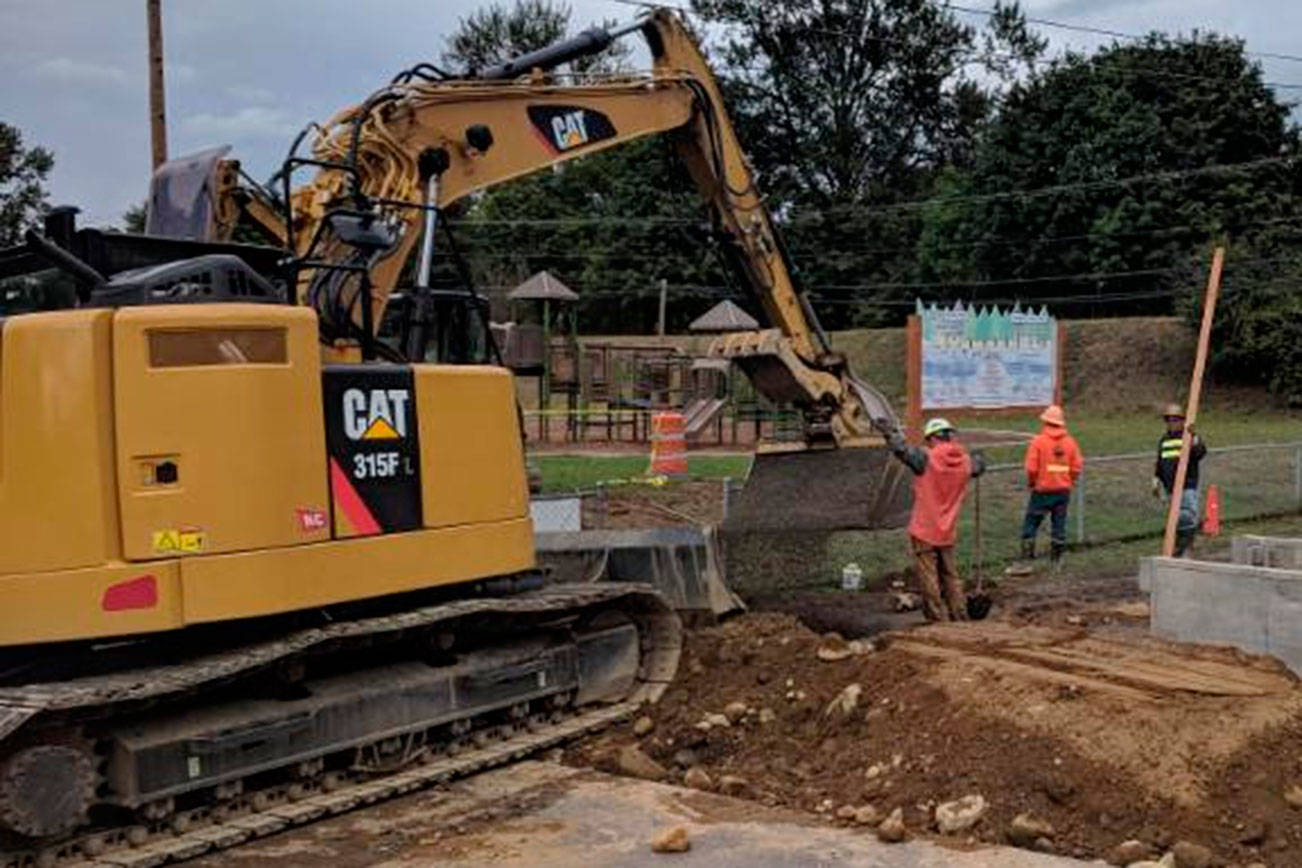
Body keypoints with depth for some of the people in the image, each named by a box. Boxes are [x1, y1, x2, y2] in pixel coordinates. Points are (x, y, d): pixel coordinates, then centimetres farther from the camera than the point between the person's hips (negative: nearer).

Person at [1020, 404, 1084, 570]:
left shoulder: (1038, 441, -11)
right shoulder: (1070, 441, 1)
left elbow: (1031, 468, -13)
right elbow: (1077, 467, 1)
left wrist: (1031, 482, 4)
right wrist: (1068, 482, 15)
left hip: (1043, 490, -4)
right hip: (1064, 491, 4)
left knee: (1031, 522, 6)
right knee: (1059, 523, 10)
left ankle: (1027, 554, 3)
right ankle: (1056, 558, 13)